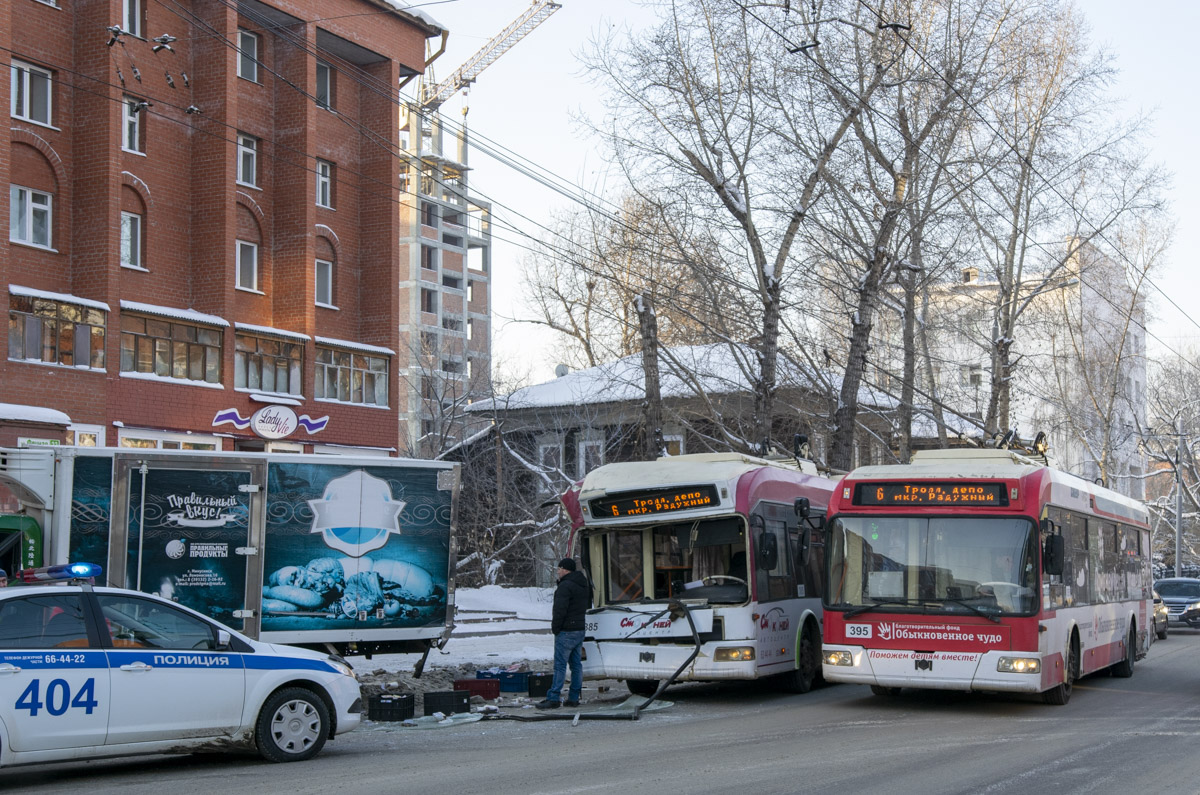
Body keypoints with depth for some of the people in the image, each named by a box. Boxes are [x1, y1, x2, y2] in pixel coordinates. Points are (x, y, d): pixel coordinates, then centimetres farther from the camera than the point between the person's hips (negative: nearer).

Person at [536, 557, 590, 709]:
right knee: (576, 664, 9)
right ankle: (574, 698, 11)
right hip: (580, 631, 9)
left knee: (560, 665, -8)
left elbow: (560, 610, -20)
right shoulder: (583, 586, 16)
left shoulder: (565, 586, -15)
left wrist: (555, 628, -11)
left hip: (566, 632, -9)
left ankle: (554, 698, -10)